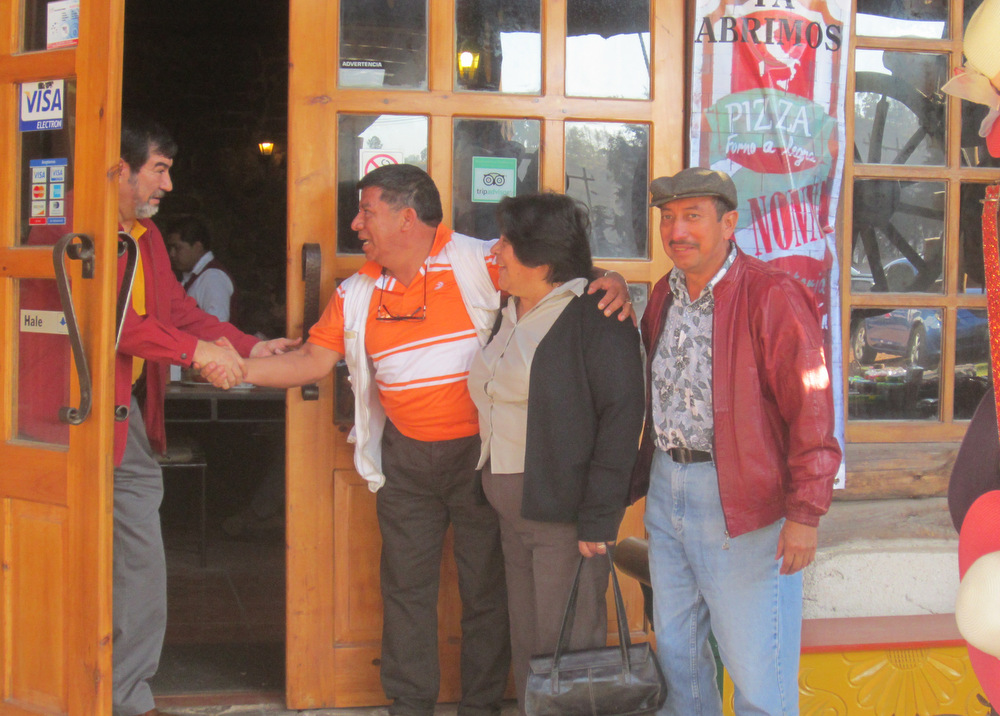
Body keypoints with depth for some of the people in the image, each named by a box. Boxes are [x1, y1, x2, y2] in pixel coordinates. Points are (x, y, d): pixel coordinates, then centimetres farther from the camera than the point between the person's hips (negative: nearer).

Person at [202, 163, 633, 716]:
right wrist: (242, 368, -6)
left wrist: (609, 283, -31)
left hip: (479, 451, -4)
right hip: (406, 458, 4)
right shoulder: (357, 293, 7)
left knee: (487, 587, 6)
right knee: (405, 586, 9)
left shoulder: (479, 263, -10)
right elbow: (313, 360, 7)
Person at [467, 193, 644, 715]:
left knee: (568, 647, -1)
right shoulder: (510, 313, 13)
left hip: (564, 509, -8)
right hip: (511, 508, 8)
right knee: (526, 642, 15)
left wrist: (598, 516, -20)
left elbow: (621, 415, -17)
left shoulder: (594, 316, -12)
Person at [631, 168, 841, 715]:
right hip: (666, 486, 8)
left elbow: (811, 406, -16)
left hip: (742, 501, -7)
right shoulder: (664, 296, 10)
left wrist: (805, 512, -19)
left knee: (756, 668, -2)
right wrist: (645, 476, 17)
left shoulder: (772, 297, -13)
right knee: (675, 649, 17)